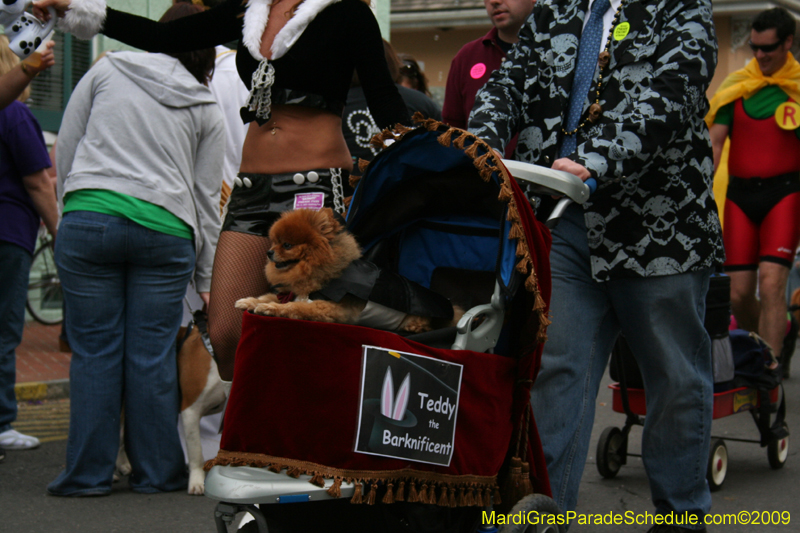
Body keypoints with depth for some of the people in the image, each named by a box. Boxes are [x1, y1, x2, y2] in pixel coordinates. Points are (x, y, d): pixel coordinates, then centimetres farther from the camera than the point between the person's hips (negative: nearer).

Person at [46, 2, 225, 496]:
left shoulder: (106, 71, 11)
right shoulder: (207, 108, 12)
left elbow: (65, 148, 11)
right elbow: (206, 195, 13)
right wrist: (206, 278, 18)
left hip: (88, 219, 0)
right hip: (165, 229, 1)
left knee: (94, 349, 4)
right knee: (153, 353, 6)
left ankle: (89, 472, 10)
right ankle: (157, 470, 14)